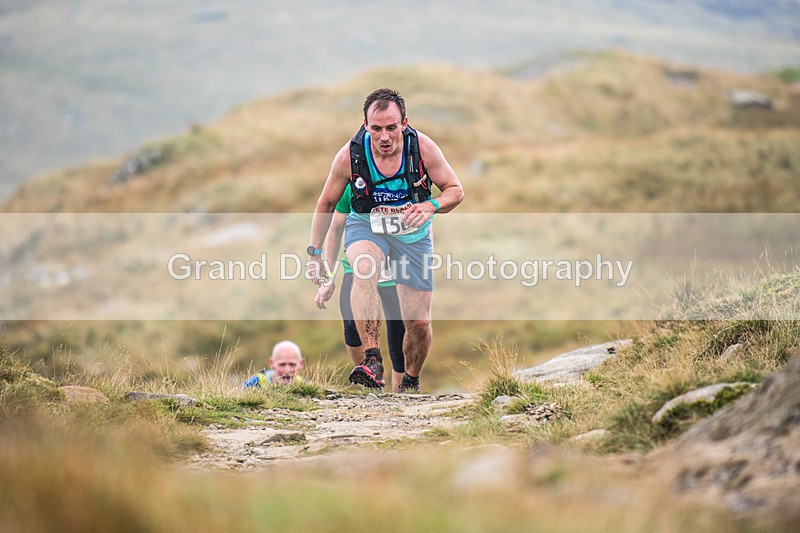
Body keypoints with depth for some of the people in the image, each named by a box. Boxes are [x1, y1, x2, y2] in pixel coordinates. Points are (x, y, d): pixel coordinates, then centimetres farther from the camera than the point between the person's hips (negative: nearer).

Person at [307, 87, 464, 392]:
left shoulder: (423, 147, -19)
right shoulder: (350, 155, -18)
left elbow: (455, 190, -8)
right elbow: (326, 203, -2)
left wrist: (430, 206, -30)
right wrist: (315, 252, -1)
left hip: (412, 233, 1)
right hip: (366, 228, -1)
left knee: (418, 324, -1)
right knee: (364, 268, -38)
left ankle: (411, 382, 30)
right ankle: (372, 361, -44)